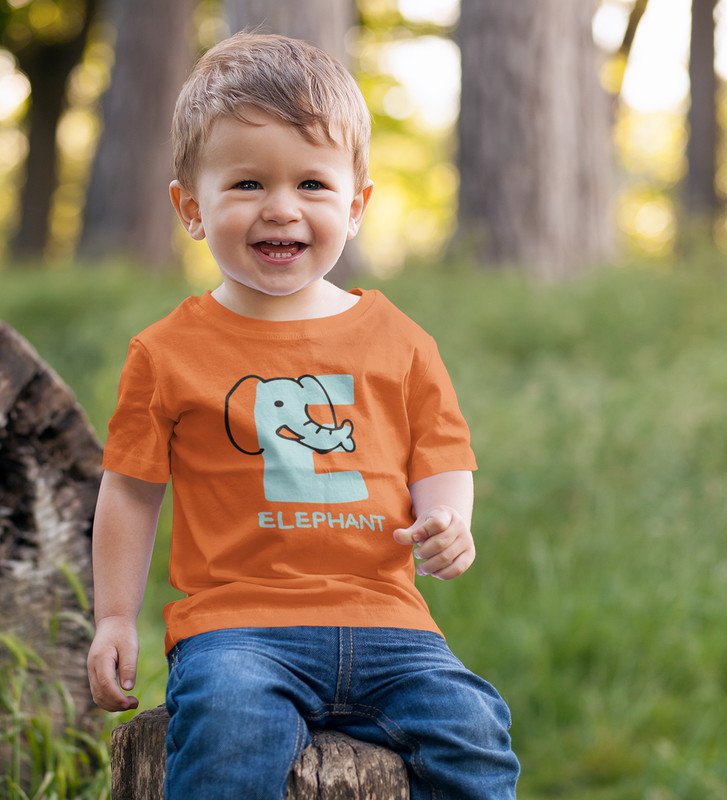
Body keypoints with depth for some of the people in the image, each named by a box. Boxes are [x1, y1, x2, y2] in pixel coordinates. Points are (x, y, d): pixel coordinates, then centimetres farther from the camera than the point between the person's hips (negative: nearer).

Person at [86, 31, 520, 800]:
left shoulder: (398, 341, 11)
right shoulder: (170, 353, 6)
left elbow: (440, 455, 16)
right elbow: (131, 488, 12)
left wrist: (445, 524, -6)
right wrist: (116, 618, 10)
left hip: (381, 619, 3)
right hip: (236, 620, -2)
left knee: (469, 726, -19)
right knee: (230, 723, -33)